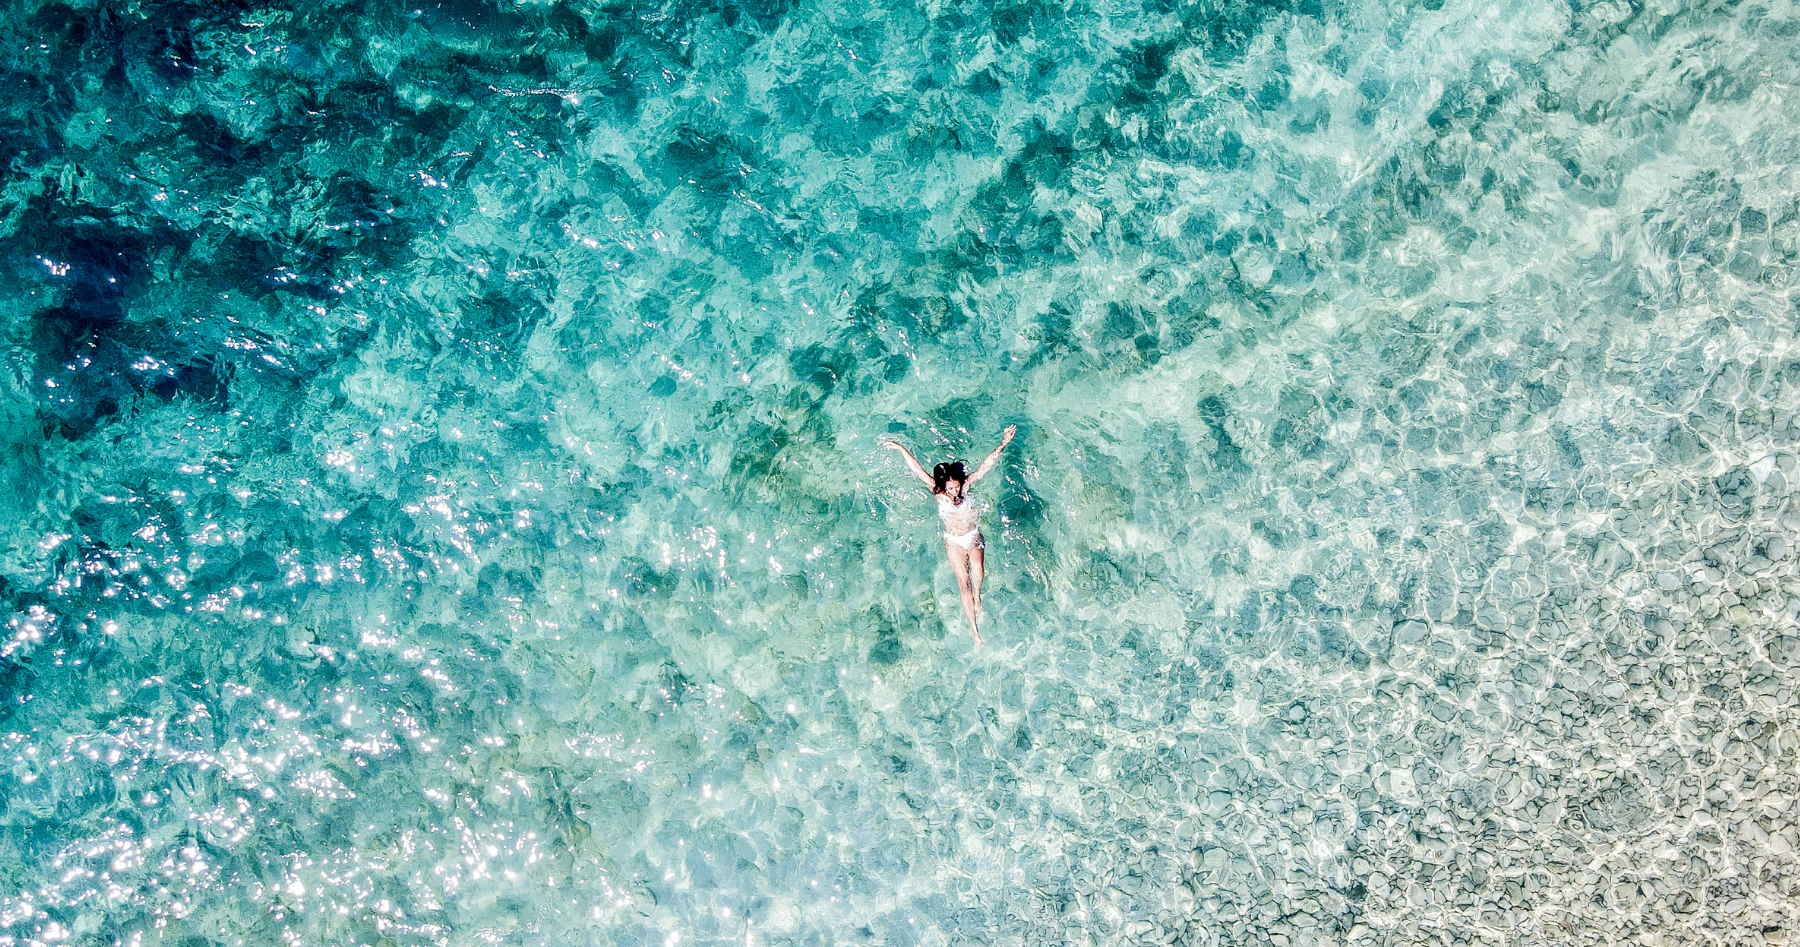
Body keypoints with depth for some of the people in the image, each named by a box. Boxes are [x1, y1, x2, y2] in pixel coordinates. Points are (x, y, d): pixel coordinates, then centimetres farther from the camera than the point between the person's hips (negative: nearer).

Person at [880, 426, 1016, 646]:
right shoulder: (938, 492, -17)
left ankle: (977, 596, 5)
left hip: (973, 536, 1)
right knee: (964, 584, -3)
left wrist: (1002, 445, -31)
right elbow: (917, 469, -22)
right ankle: (974, 629, 5)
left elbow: (987, 464, -21)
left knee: (977, 570, -26)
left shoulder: (966, 485, -15)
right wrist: (900, 448, -27)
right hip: (954, 542, -1)